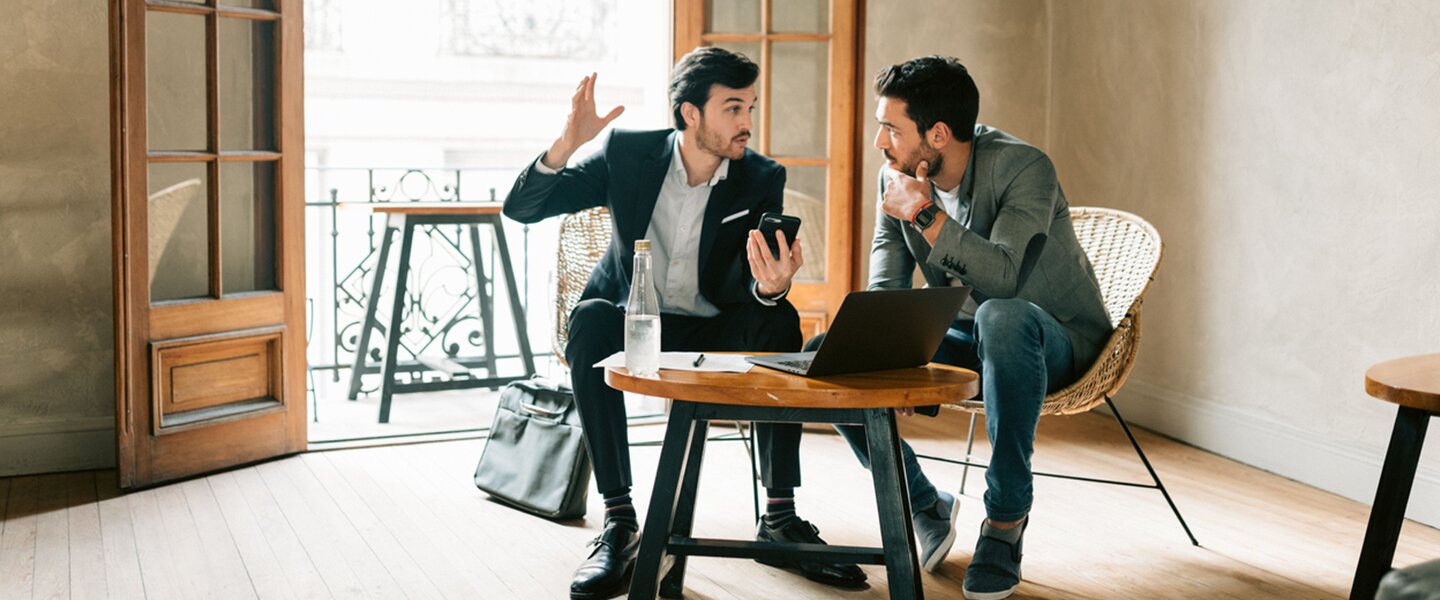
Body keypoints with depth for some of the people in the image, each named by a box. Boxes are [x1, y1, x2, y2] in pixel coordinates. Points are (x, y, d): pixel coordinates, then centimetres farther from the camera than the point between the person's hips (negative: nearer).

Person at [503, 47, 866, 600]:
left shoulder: (762, 180, -4)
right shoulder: (627, 151, -6)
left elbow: (749, 283, -15)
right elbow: (520, 209, -8)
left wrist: (770, 287, -41)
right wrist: (566, 144, -27)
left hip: (714, 335, 1)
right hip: (632, 326, -1)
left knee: (779, 321, -29)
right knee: (590, 320, -33)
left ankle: (780, 518, -22)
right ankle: (619, 523, -30)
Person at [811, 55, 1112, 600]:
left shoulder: (1023, 167, -22)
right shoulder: (898, 173, -4)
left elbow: (1003, 278, -36)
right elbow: (888, 263, -3)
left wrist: (925, 214, -36)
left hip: (1054, 343, -6)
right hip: (963, 339, 6)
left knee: (1001, 316, -43)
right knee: (825, 354, -13)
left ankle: (1005, 519, -27)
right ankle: (925, 505, 3)